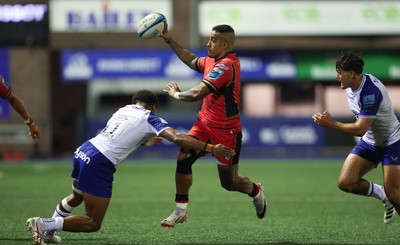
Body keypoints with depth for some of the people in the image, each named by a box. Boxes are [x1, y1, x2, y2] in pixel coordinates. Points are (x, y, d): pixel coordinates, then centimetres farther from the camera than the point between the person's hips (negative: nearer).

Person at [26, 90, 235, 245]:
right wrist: (210, 148, -11)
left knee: (76, 197, 38)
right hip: (99, 164, -8)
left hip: (83, 151, 8)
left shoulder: (123, 110, 21)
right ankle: (44, 224, -12)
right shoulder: (149, 119, 2)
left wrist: (144, 142, 52)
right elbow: (177, 139, -11)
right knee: (93, 224, 0)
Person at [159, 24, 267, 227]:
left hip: (225, 131, -8)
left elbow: (197, 93, -30)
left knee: (228, 183, 5)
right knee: (183, 158, -11)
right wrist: (170, 41, 21)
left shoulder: (226, 66, -25)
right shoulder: (212, 61, 4)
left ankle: (256, 192, 37)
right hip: (205, 124, 8)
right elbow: (192, 61, 27)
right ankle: (181, 210, -1)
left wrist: (177, 94, -12)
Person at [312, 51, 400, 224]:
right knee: (345, 182, -9)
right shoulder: (350, 86, -3)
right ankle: (383, 196, 12)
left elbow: (360, 129, -30)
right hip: (370, 142, 8)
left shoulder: (370, 92, -31)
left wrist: (331, 124, -25)